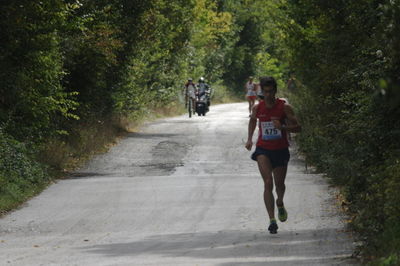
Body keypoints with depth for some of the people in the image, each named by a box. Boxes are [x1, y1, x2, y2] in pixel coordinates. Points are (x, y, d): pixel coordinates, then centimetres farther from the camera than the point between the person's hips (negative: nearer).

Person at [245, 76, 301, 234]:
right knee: (268, 183, -17)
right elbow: (252, 120, 22)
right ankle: (272, 220, -20)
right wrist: (249, 139, 13)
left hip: (280, 150, 0)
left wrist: (282, 127, -27)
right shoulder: (257, 108, -1)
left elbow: (298, 128, -10)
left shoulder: (284, 107, -9)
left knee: (279, 184, 15)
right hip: (263, 150, 0)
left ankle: (280, 203, 50)